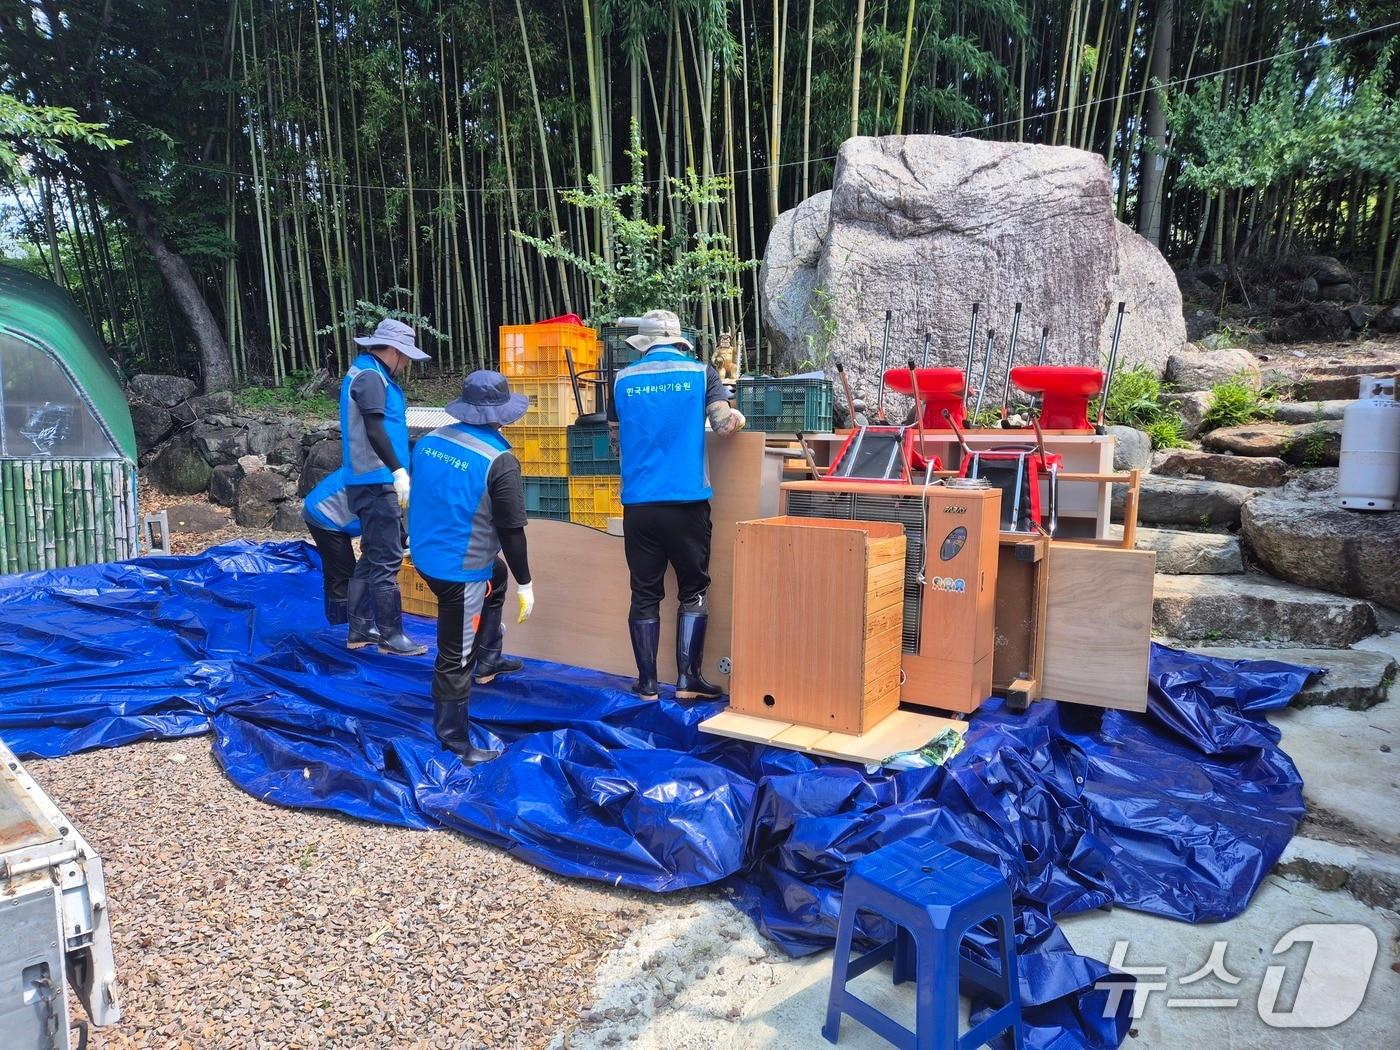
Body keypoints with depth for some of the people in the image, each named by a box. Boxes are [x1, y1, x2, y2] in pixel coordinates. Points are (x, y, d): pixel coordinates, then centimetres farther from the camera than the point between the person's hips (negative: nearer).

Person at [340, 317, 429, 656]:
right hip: (377, 481, -11)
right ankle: (391, 636, 0)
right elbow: (374, 430, -22)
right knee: (386, 560, -6)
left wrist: (396, 470, 24)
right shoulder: (370, 376, -12)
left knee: (372, 556, 15)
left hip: (372, 482, 11)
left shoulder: (366, 373, 20)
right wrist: (399, 470, -25)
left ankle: (360, 629, 22)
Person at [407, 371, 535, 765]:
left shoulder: (429, 440, 0)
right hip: (461, 571, -8)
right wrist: (526, 585, -6)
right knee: (456, 659, 4)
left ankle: (487, 662, 41)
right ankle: (453, 741, 18)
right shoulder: (500, 461, -20)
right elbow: (511, 531, -17)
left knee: (495, 578, 33)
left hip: (426, 555, 8)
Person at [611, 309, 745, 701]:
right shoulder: (700, 373, 1)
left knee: (644, 594, 9)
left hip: (639, 503, 2)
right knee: (692, 592, 10)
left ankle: (647, 684, 14)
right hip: (688, 502, -1)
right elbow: (725, 424, -9)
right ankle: (688, 680, 8)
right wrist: (738, 417, 13)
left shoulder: (623, 380, 6)